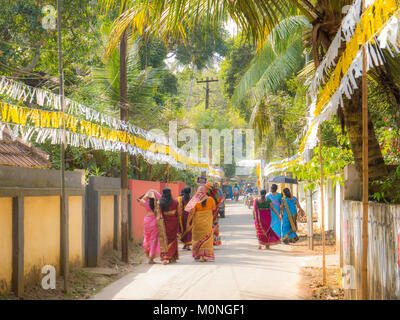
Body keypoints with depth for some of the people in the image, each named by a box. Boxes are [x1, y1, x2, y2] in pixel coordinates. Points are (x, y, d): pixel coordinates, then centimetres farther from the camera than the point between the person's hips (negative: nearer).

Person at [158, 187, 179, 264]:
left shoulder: (159, 203, -5)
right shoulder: (175, 202, -6)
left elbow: (158, 215, -3)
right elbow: (178, 213, -1)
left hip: (164, 223, 0)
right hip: (173, 223, 0)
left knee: (164, 240, 6)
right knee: (172, 239, 14)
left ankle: (164, 258, -5)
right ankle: (172, 257, 18)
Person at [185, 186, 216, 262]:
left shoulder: (196, 201, -12)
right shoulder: (210, 199, -7)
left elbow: (191, 213, -11)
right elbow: (214, 208, 10)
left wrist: (188, 222, -2)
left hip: (198, 221, -1)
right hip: (207, 221, 1)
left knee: (197, 237, 13)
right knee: (206, 238, 8)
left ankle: (197, 255, 15)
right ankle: (203, 256, 3)